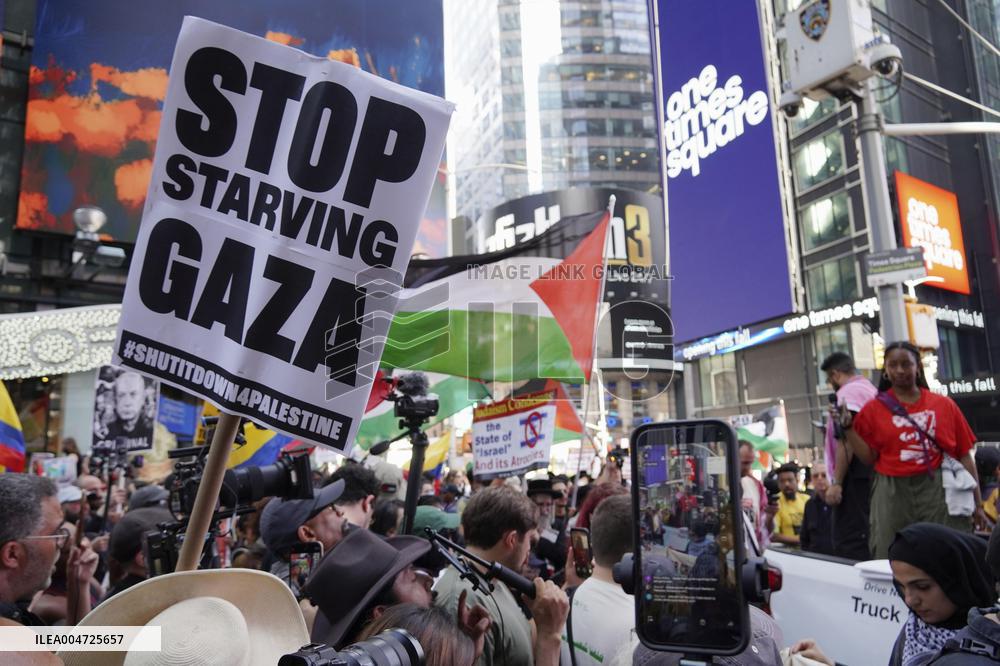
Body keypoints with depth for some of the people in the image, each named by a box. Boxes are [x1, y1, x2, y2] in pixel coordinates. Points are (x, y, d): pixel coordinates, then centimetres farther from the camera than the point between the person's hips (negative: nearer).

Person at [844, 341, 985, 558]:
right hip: (892, 493, 0)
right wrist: (848, 427, -10)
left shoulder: (944, 405, 7)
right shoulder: (874, 409, 5)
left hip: (935, 490, 1)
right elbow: (869, 457, 2)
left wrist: (977, 504, 6)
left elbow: (964, 455, 7)